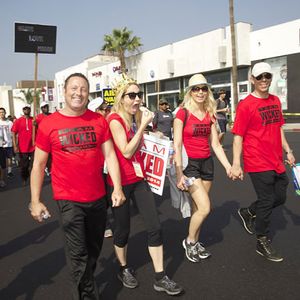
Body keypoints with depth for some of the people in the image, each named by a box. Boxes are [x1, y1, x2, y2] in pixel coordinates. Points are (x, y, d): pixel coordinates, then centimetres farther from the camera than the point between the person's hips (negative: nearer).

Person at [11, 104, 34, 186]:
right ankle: (24, 179, 30)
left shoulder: (34, 120, 1)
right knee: (24, 165, 11)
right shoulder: (18, 121, -3)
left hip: (33, 147, 1)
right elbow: (14, 134, -4)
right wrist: (15, 146, -11)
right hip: (22, 148, -1)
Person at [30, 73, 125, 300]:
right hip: (68, 200, -3)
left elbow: (110, 155, 1)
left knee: (95, 247, 21)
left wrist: (117, 187, -7)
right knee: (78, 253, 1)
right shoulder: (49, 124, -7)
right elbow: (38, 165, -3)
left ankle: (85, 281, 47)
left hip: (98, 197, 4)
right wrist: (35, 201, -4)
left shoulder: (99, 121, -1)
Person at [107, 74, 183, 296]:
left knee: (155, 227, 2)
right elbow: (126, 152, -21)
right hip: (121, 182, -6)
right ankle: (124, 269, 35)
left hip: (139, 178, 7)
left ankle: (160, 278, 14)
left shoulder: (137, 118, 8)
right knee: (123, 229, 9)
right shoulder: (115, 120, -14)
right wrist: (143, 125, -21)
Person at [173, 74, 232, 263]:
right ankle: (189, 241, 13)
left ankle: (195, 243, 29)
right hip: (190, 163, -5)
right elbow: (177, 146, -12)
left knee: (198, 207, 11)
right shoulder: (183, 113, -9)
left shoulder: (210, 114, 8)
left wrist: (228, 166, 3)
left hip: (207, 162, 5)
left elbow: (215, 144, 10)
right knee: (205, 208, -11)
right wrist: (179, 173, -18)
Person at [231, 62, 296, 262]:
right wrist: (236, 165, -17)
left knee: (280, 197, 15)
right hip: (258, 164, -7)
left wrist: (288, 151, 17)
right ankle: (263, 242, 22)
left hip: (277, 162, 7)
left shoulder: (275, 101, 10)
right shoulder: (246, 105, -11)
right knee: (267, 201, 2)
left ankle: (248, 213, 38)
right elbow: (238, 137, -13)